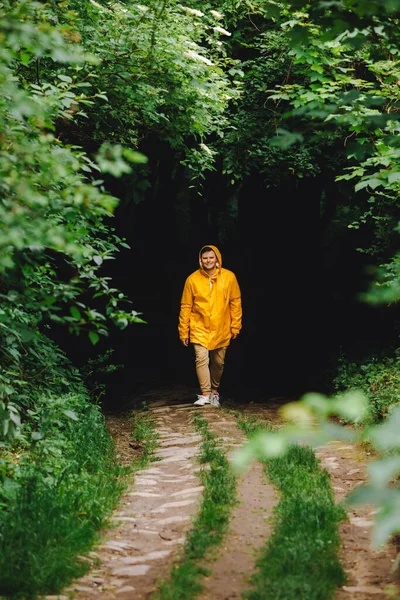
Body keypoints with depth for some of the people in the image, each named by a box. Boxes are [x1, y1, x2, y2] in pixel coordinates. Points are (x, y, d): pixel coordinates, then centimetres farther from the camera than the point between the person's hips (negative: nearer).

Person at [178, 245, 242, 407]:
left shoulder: (229, 277, -5)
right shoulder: (192, 279, -7)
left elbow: (235, 302, 2)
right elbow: (185, 307, -2)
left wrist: (235, 326, 0)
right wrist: (183, 331, -2)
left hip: (221, 330, 1)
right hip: (200, 328, -1)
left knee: (219, 362, 10)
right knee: (201, 359, -15)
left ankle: (214, 391, 30)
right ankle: (205, 394, -11)